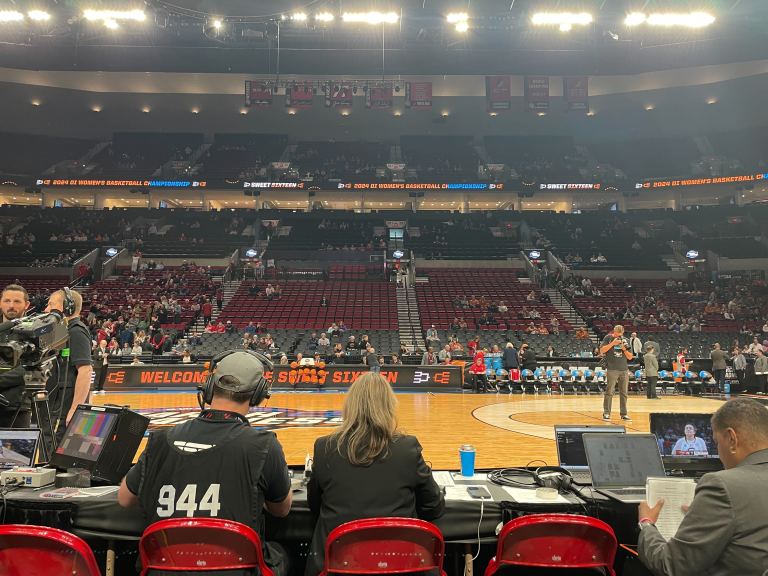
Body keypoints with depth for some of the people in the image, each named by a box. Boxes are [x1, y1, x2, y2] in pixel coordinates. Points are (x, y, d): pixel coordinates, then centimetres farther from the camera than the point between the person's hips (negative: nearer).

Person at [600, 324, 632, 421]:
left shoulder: (625, 340, 12)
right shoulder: (608, 338, 3)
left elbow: (630, 357, 11)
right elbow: (602, 350, -8)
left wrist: (624, 349, -6)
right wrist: (613, 343, -14)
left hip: (624, 370, 4)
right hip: (612, 370, -4)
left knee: (624, 392, 7)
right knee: (609, 392, -5)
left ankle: (624, 414, 14)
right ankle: (606, 413, 0)